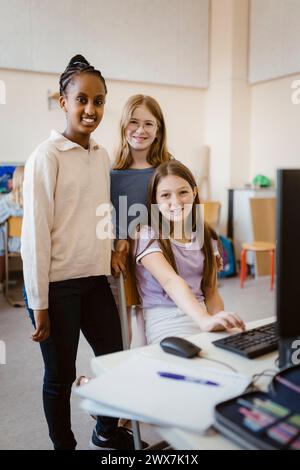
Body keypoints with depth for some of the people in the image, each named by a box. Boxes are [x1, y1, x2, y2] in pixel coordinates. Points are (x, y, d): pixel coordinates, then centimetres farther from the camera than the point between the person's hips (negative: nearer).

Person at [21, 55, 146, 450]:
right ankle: (64, 444, 33)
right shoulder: (47, 155, -11)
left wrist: (112, 255, 12)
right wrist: (39, 303, -11)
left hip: (96, 278, 6)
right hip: (58, 284, -6)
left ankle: (108, 434, 41)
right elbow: (35, 232, -12)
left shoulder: (102, 155, 8)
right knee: (61, 375, 8)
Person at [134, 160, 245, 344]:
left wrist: (221, 321, -7)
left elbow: (211, 291, 13)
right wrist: (205, 320, -38)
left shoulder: (206, 237, 10)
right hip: (167, 320, -5)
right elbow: (170, 281, -23)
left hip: (200, 314, 5)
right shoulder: (147, 237, -7)